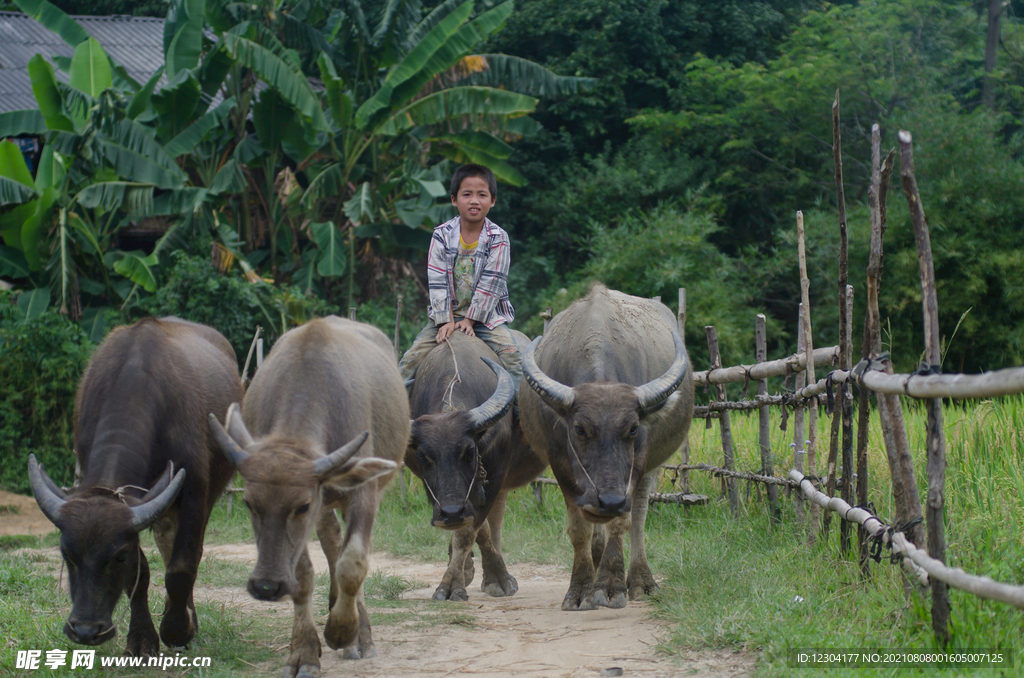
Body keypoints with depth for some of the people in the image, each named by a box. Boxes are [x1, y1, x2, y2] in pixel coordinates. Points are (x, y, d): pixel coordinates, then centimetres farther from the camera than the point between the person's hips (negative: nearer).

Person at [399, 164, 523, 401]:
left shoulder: (498, 238, -8)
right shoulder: (442, 236, -5)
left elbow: (490, 283, -10)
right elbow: (437, 282, -8)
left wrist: (470, 320, -14)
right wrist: (445, 321, -15)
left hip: (485, 314, -1)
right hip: (447, 313, 1)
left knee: (511, 354, -22)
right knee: (414, 355, -11)